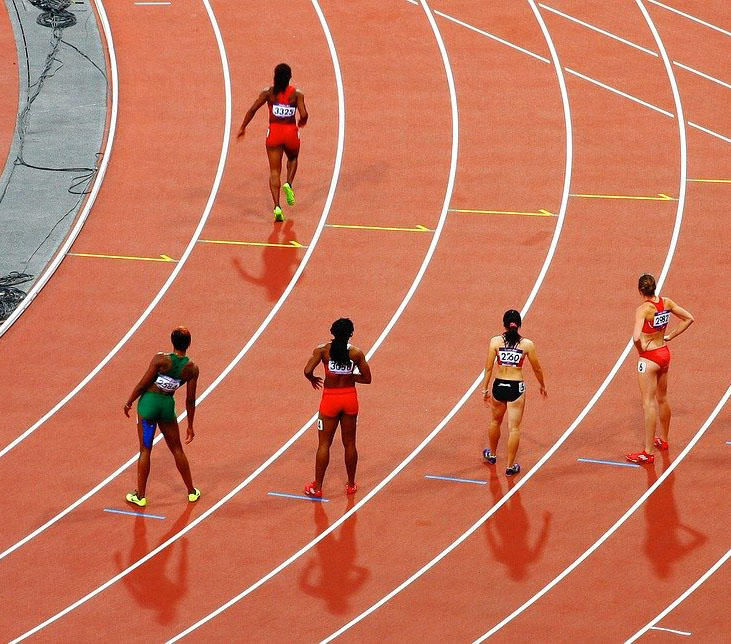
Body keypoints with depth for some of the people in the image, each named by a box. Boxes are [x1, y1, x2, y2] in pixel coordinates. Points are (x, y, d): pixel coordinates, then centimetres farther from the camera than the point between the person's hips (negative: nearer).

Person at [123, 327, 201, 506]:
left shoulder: (161, 360, -17)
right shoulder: (192, 369, -7)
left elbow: (143, 384, -12)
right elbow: (190, 400, -1)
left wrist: (129, 402, 4)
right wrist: (190, 426, 10)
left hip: (148, 402, -2)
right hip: (168, 405, 2)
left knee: (145, 450, 7)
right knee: (177, 449, 18)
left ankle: (140, 496, 13)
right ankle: (192, 492, 28)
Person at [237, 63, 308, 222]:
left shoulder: (269, 92, -3)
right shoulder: (297, 94, -4)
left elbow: (252, 109, -9)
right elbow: (304, 115, -14)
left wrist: (242, 128, 0)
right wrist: (301, 123, 10)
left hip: (274, 132, 0)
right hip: (291, 132, 0)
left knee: (274, 171, 5)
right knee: (293, 159, 32)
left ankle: (277, 207, -9)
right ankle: (288, 184, 6)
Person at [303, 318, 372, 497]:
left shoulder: (323, 350, -10)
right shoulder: (356, 353, -6)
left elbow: (307, 370, -18)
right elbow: (366, 379, -1)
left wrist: (313, 379, 4)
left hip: (330, 398, -2)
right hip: (350, 398, 2)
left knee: (324, 444, 6)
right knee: (349, 444, 14)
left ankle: (317, 487, 8)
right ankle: (351, 485, 23)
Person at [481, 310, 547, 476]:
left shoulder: (495, 341, -6)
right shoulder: (527, 344, -8)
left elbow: (488, 368, -4)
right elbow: (537, 369, 2)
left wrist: (485, 389, 6)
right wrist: (542, 386, 19)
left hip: (499, 386, 2)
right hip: (516, 388, -2)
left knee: (495, 421, 25)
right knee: (514, 428, 4)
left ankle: (492, 454, 44)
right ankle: (510, 466, 6)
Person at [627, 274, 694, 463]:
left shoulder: (643, 309, -23)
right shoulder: (666, 303, -3)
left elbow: (636, 337, -34)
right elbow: (689, 318, 9)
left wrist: (641, 349, -13)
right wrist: (670, 336, 8)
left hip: (649, 358, -7)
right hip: (665, 354, 7)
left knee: (649, 404, -3)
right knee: (662, 399, 23)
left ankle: (648, 452, -1)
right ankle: (663, 440, 40)